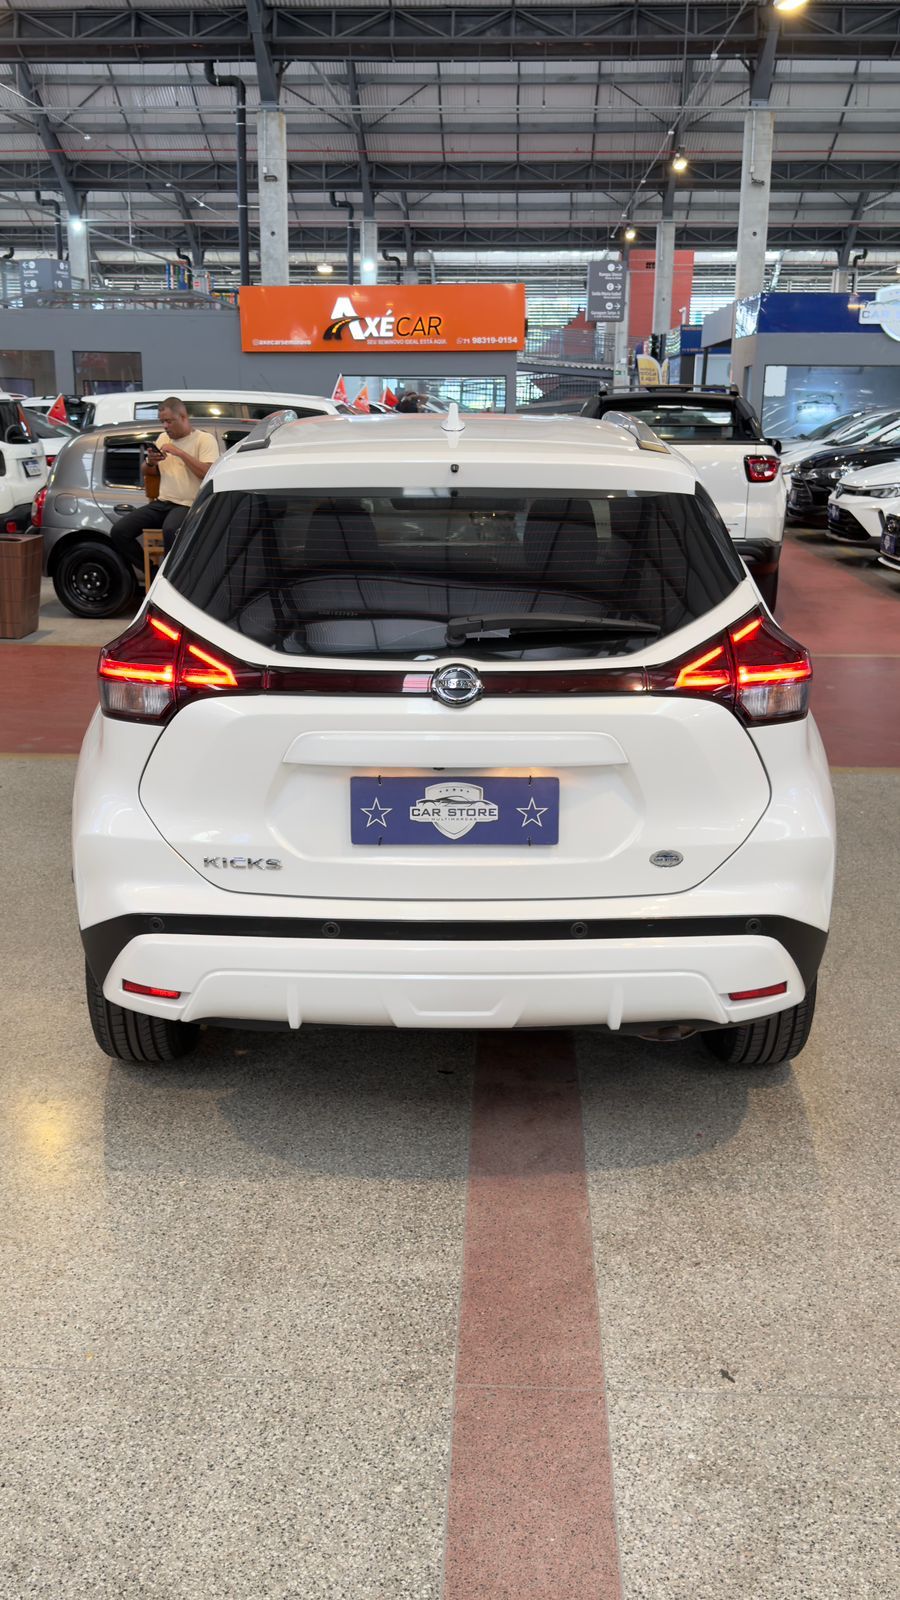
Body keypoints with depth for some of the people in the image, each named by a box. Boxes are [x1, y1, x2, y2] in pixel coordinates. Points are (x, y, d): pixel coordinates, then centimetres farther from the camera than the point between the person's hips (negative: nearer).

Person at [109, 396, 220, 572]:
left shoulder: (205, 439, 0)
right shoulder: (163, 438, 21)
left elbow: (208, 473, -15)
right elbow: (147, 472, 28)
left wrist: (180, 453, -16)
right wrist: (150, 462, 4)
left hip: (188, 505, -7)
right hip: (162, 502, 7)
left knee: (170, 531, -41)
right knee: (118, 532, -10)